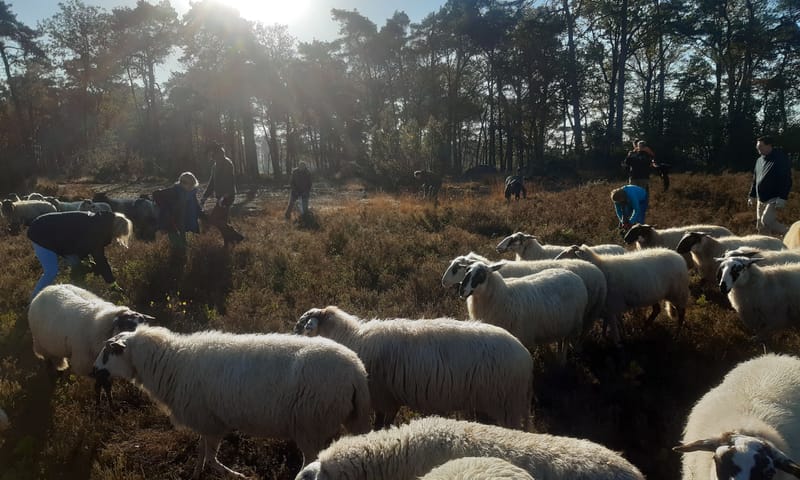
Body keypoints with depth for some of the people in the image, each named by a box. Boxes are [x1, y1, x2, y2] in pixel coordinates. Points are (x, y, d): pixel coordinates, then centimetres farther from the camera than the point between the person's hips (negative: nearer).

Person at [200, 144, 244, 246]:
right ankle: (228, 243, 20)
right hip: (221, 197, 10)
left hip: (226, 197, -10)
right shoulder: (215, 165, 16)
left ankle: (236, 236, -7)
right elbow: (212, 183, 19)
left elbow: (230, 182, -24)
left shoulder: (226, 163, -14)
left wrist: (224, 197, -31)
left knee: (213, 219, -12)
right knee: (223, 221, 13)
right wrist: (204, 197, 11)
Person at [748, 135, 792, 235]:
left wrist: (782, 198, -21)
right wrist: (752, 196, 18)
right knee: (760, 226, 7)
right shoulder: (759, 160, 12)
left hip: (773, 199, -8)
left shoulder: (780, 159, -10)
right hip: (760, 200, 8)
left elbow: (786, 181, -15)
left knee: (767, 221, -18)